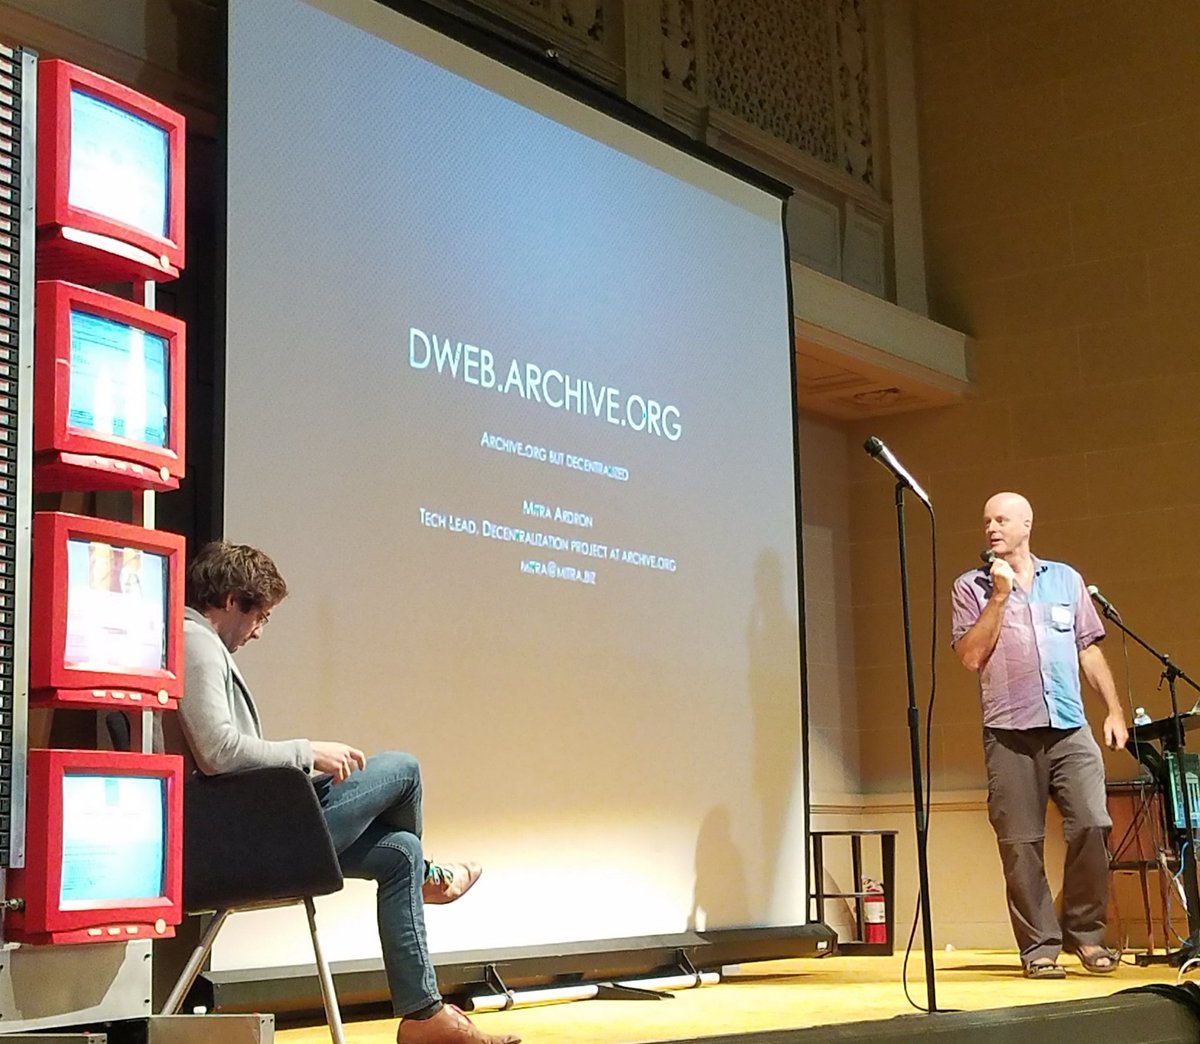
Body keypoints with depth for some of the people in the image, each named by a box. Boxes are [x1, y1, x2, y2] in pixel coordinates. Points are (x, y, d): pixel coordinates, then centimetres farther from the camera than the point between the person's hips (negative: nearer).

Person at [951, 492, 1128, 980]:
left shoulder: (1066, 579, 15)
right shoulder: (971, 587, 8)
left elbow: (1089, 649, 16)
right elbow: (971, 656, -4)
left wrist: (1114, 709, 8)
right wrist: (999, 596, -6)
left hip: (1070, 728, 2)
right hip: (1009, 733, -2)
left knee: (1092, 825, -9)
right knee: (1020, 843, -3)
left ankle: (1085, 931, 8)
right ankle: (1039, 947, 5)